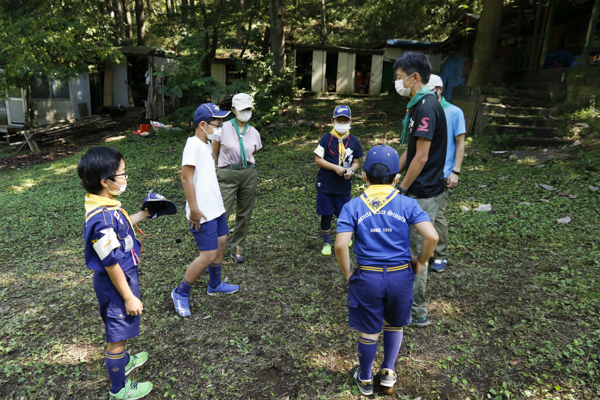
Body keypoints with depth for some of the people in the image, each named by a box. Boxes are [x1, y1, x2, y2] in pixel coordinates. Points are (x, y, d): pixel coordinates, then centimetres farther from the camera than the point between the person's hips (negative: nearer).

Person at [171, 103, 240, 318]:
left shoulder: (206, 144, 11)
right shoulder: (193, 144, -18)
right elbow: (186, 177, -23)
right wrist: (193, 208, -23)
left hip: (216, 207, 10)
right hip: (203, 213, -10)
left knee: (221, 244, 20)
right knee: (208, 255, -7)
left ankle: (215, 285, 39)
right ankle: (181, 293, 12)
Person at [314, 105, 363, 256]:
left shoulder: (353, 141, 2)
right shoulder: (326, 139, -6)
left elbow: (356, 161, 8)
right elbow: (318, 159, -8)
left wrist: (351, 170, -14)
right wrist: (336, 168, -17)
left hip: (344, 186, 2)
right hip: (325, 185, -2)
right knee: (326, 215, 5)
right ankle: (326, 242, 24)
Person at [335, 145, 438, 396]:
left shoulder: (352, 207, -7)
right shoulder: (407, 204, -5)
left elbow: (340, 245, -17)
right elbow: (432, 237, -14)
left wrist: (347, 274, -1)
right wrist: (420, 261, 4)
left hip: (367, 277, 0)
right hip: (400, 276, 1)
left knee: (368, 331, 18)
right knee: (394, 325, 26)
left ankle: (365, 380, 38)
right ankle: (388, 374, 35)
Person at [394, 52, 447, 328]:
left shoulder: (426, 106, -19)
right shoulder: (419, 104, 12)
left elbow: (422, 157, -23)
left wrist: (402, 189, -15)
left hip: (422, 194, -10)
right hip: (419, 190, 10)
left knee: (415, 252, 2)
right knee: (408, 246, 20)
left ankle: (417, 314, 17)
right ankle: (408, 297, 37)